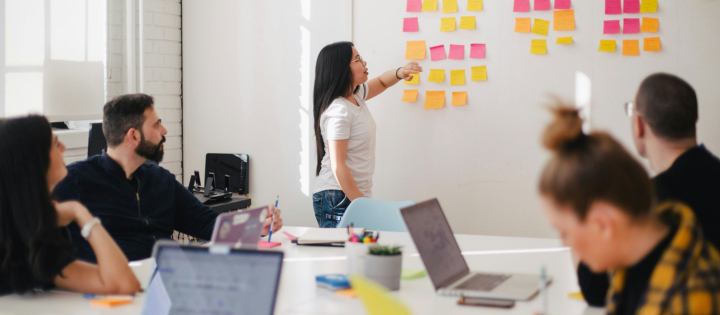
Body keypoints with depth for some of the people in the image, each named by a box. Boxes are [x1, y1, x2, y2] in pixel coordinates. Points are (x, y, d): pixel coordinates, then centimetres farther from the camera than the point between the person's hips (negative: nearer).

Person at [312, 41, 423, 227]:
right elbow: (338, 166, -20)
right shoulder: (338, 111, -18)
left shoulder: (355, 95, 9)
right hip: (338, 199, -9)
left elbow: (381, 82, 30)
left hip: (357, 194, 9)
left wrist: (400, 73, 6)